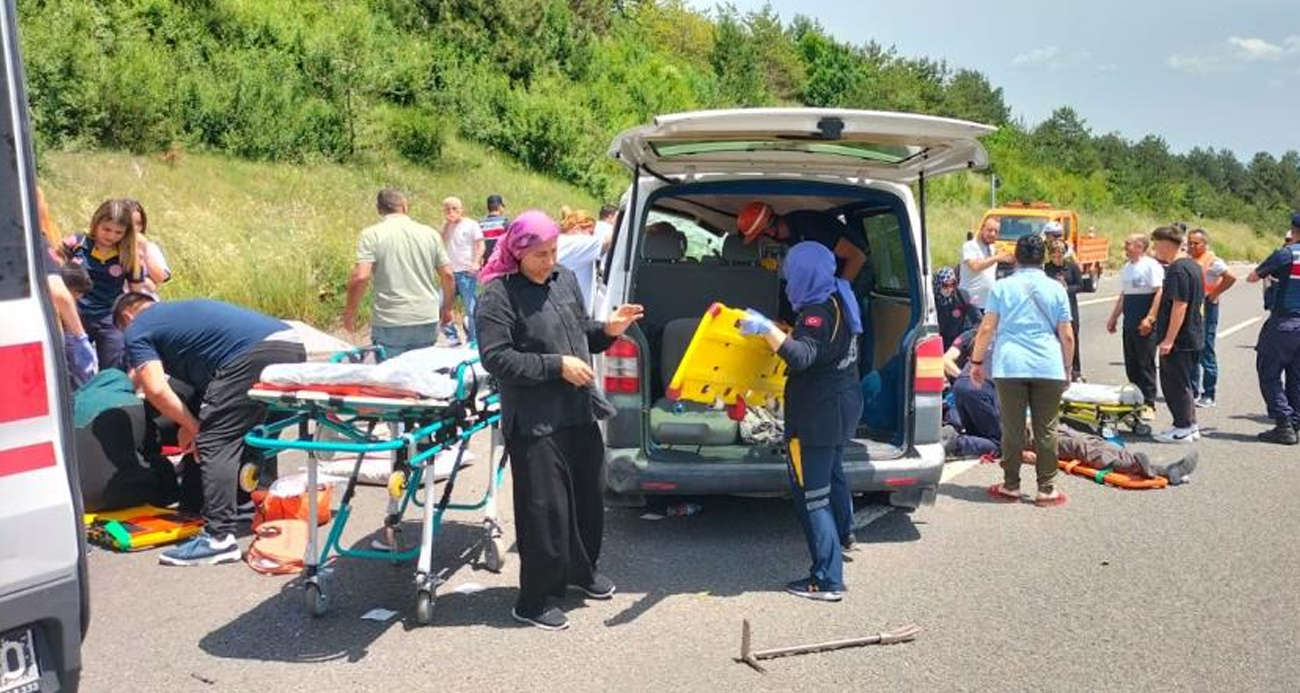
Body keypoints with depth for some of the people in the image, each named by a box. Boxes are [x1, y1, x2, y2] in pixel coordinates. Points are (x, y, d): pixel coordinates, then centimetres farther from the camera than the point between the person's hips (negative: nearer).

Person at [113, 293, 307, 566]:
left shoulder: (137, 331, 14)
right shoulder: (179, 310, 37)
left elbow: (156, 390, 1)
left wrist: (192, 426, 11)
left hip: (256, 356, -8)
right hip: (293, 347, 8)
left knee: (215, 443, -6)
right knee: (253, 429, 26)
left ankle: (219, 538, -11)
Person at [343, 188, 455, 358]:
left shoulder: (371, 235, -4)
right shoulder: (430, 233, 6)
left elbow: (360, 277, -13)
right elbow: (448, 275, 7)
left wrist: (349, 312, 0)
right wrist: (446, 308, 22)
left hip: (390, 324, -3)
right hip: (428, 321, 3)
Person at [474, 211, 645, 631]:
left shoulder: (565, 280, 11)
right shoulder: (499, 294, -11)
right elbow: (495, 357, -18)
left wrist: (606, 331, 1)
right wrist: (556, 366, -20)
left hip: (580, 412, 8)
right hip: (535, 422, -7)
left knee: (590, 495, 18)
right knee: (545, 508, -3)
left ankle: (581, 570, 41)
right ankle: (534, 602, 12)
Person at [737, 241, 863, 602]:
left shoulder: (818, 313, -23)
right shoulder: (837, 300, 6)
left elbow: (801, 356, -40)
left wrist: (767, 329, -49)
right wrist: (780, 333, 20)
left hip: (816, 415, -11)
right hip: (841, 406, 11)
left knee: (811, 493, -6)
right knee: (832, 471, 32)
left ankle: (827, 581, -4)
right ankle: (842, 534, 56)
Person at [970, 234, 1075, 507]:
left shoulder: (1002, 287, 4)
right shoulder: (1056, 289, 6)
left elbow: (986, 329, 0)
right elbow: (1067, 336, 5)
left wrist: (977, 361, 10)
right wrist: (1067, 368, 17)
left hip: (1009, 366, 0)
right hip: (1049, 368, 1)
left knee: (1012, 428, 6)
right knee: (1046, 430, 6)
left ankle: (1011, 485, 14)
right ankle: (1046, 489, 10)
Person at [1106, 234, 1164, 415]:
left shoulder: (1151, 265, -9)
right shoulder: (1127, 268, 16)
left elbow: (1159, 293, -15)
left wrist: (1150, 318, -22)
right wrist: (1113, 317, 21)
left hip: (1145, 325, -8)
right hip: (1129, 324, 8)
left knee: (1146, 365, -4)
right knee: (1131, 365, 10)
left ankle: (1148, 404, 1)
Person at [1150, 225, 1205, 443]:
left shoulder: (1177, 269, -19)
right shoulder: (1193, 265, 13)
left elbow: (1180, 305, -24)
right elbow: (1199, 301, 22)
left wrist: (1169, 339, -23)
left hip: (1179, 339, -10)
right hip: (1193, 336, 10)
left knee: (1175, 382, -1)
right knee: (1182, 382, 17)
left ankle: (1183, 428, 5)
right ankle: (1191, 425, 24)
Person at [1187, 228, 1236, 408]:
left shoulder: (1212, 261, -10)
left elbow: (1231, 277, -22)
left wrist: (1214, 294, -16)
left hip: (1205, 307, -7)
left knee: (1206, 352, -3)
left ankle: (1208, 395, 2)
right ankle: (1193, 391, 21)